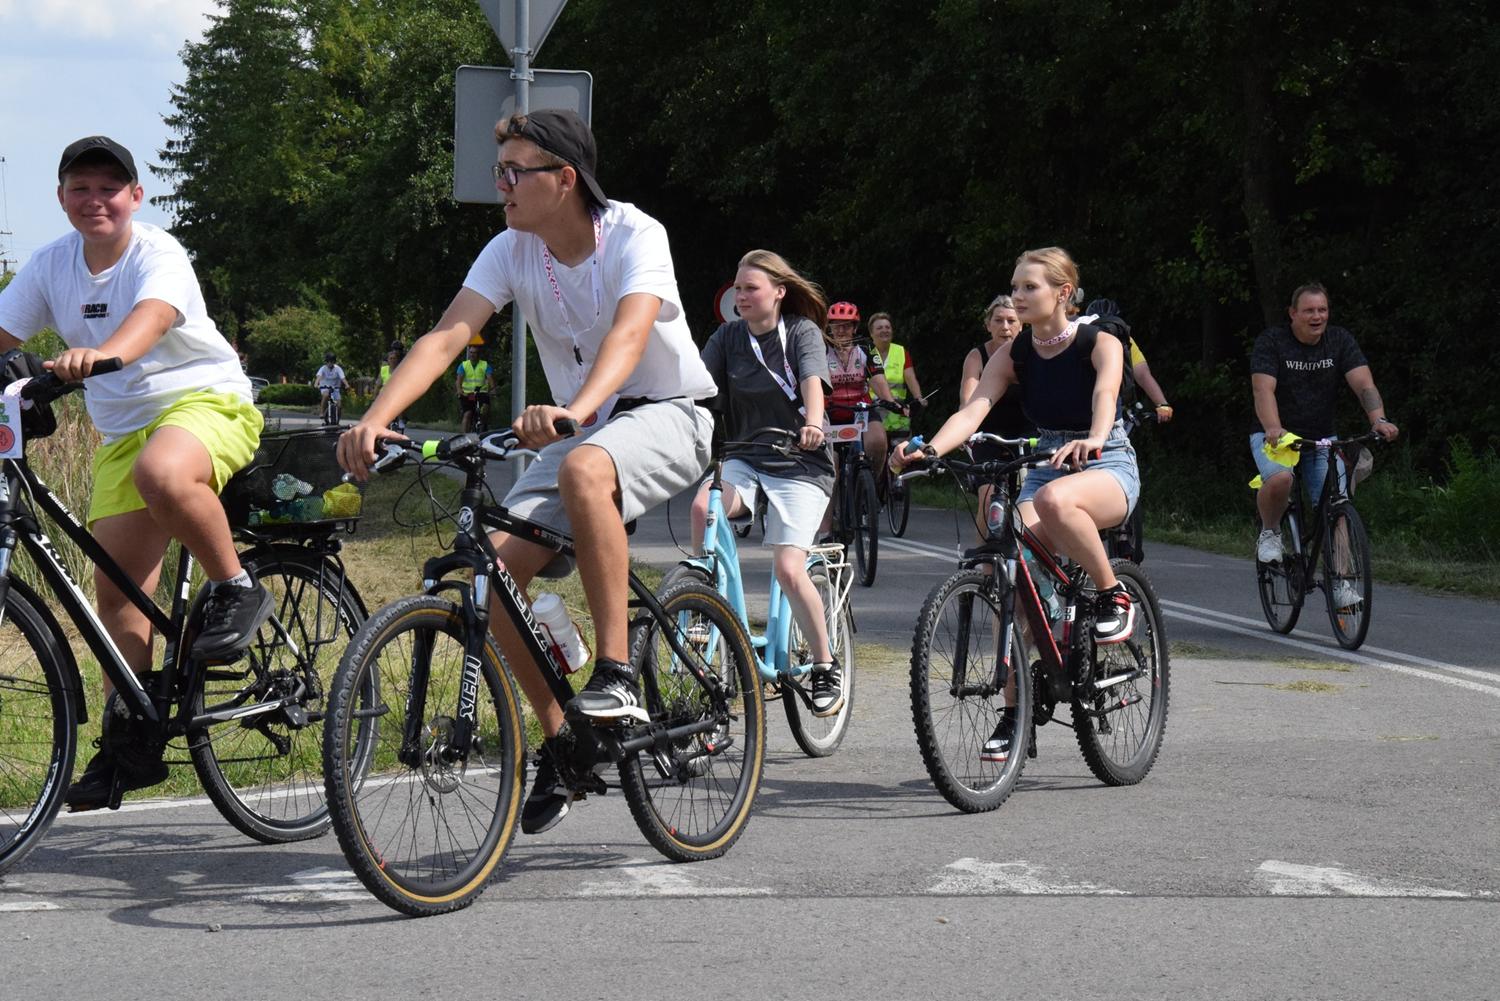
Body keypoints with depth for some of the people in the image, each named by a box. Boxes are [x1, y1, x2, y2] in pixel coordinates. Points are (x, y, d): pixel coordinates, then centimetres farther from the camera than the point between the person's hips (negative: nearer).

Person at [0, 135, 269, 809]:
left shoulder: (158, 254, -15)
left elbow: (151, 315, -36)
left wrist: (102, 354, -56)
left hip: (206, 402, -6)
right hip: (121, 428, 6)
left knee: (160, 472, -41)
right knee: (117, 590, 2)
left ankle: (236, 590, -17)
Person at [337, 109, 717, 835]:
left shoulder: (634, 236, -19)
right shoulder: (511, 252, -5)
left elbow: (630, 331, -37)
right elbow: (447, 335, -16)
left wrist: (576, 409, -57)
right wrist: (374, 419, -33)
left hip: (666, 414, -5)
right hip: (576, 427, 6)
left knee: (583, 469, -40)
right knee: (495, 566, -15)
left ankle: (617, 673, -32)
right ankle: (558, 740, 3)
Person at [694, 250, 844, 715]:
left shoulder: (802, 332, -6)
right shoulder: (729, 335, 5)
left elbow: (813, 382, -23)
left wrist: (813, 422, -43)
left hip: (799, 466, -3)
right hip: (745, 459, 3)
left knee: (788, 568, -18)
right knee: (703, 505, -30)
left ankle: (827, 666, 2)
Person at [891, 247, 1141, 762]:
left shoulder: (1100, 343, -10)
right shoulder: (1014, 353, 1)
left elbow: (1105, 395, -31)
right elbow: (972, 410, -12)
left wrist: (1094, 439, -54)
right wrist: (928, 450, -32)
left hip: (1108, 468, -5)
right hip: (1046, 464, 5)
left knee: (1053, 499, -41)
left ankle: (1112, 595, -18)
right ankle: (1013, 712, -8)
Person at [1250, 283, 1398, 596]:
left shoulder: (1340, 341, -3)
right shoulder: (1272, 341, -12)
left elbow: (1364, 383, -14)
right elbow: (1263, 389, -25)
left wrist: (1379, 420, -34)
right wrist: (1274, 429, -44)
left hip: (1321, 438, 3)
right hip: (1275, 436, -3)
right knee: (1279, 479, -34)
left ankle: (1340, 583, -4)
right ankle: (1269, 532, -5)